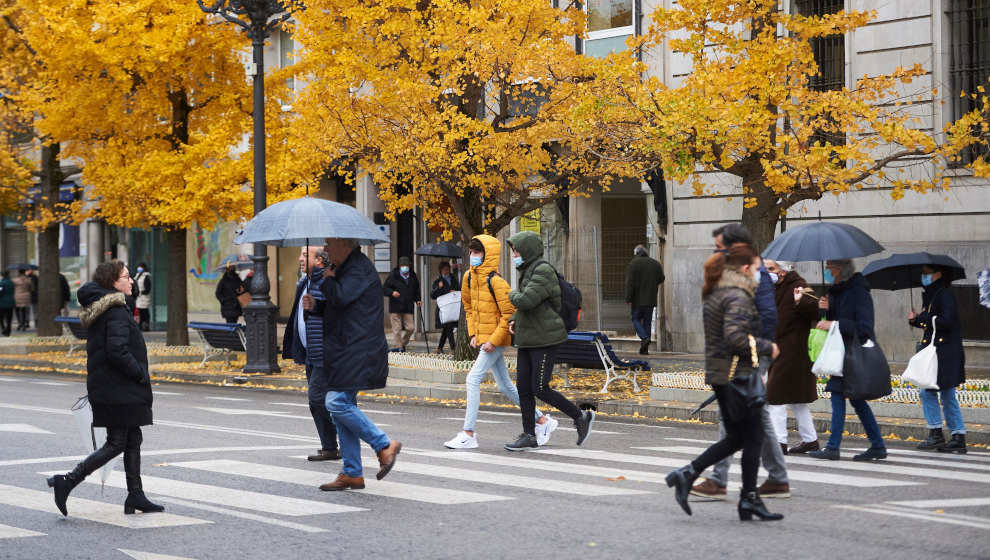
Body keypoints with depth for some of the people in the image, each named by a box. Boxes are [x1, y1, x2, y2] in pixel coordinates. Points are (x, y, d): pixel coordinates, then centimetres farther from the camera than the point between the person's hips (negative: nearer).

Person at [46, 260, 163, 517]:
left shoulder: (98, 312, 13)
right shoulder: (117, 312, -18)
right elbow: (117, 351, -26)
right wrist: (140, 374, -14)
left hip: (105, 387, 10)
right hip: (118, 390, -10)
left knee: (133, 440, 13)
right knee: (116, 444, -4)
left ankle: (136, 496, 15)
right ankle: (67, 481, -5)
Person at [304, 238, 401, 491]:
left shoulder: (360, 268, -13)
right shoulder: (345, 268, 19)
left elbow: (340, 297, -25)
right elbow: (335, 305, 26)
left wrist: (328, 279, -5)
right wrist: (315, 305, 5)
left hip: (357, 350, -10)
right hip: (345, 351, 10)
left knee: (337, 402, -17)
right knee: (343, 405, 8)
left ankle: (384, 445, -6)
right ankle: (352, 473, 12)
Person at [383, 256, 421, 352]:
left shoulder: (413, 277, 12)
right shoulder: (393, 276, -2)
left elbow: (416, 291, 26)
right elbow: (384, 289, -2)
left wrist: (418, 300, 11)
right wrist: (392, 293, -20)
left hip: (408, 308, 4)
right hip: (395, 308, -4)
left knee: (410, 328, 0)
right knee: (397, 328, -5)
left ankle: (403, 343, 21)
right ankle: (397, 346, 1)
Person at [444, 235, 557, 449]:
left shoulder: (495, 281, -18)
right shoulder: (469, 277, 7)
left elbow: (509, 314, -18)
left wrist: (493, 341, -19)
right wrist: (473, 334, 11)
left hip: (495, 339, -9)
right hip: (483, 339, 9)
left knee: (473, 378, -14)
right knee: (505, 386, 13)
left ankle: (468, 434, -12)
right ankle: (542, 420, 25)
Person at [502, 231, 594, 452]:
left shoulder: (543, 272, -15)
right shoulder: (527, 272, 15)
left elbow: (526, 300, -26)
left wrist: (512, 296, -5)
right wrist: (514, 320, 8)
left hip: (545, 340, -9)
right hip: (527, 340, 9)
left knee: (540, 389, -9)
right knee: (523, 387, 5)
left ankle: (581, 417, 5)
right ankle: (529, 436, 11)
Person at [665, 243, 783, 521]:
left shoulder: (713, 295, 13)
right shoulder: (737, 297, -16)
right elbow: (734, 336, -26)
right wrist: (767, 347, -14)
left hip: (718, 374, 9)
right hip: (738, 375, -9)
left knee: (735, 437, 15)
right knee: (753, 437, 1)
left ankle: (688, 473, 5)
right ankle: (749, 499, 5)